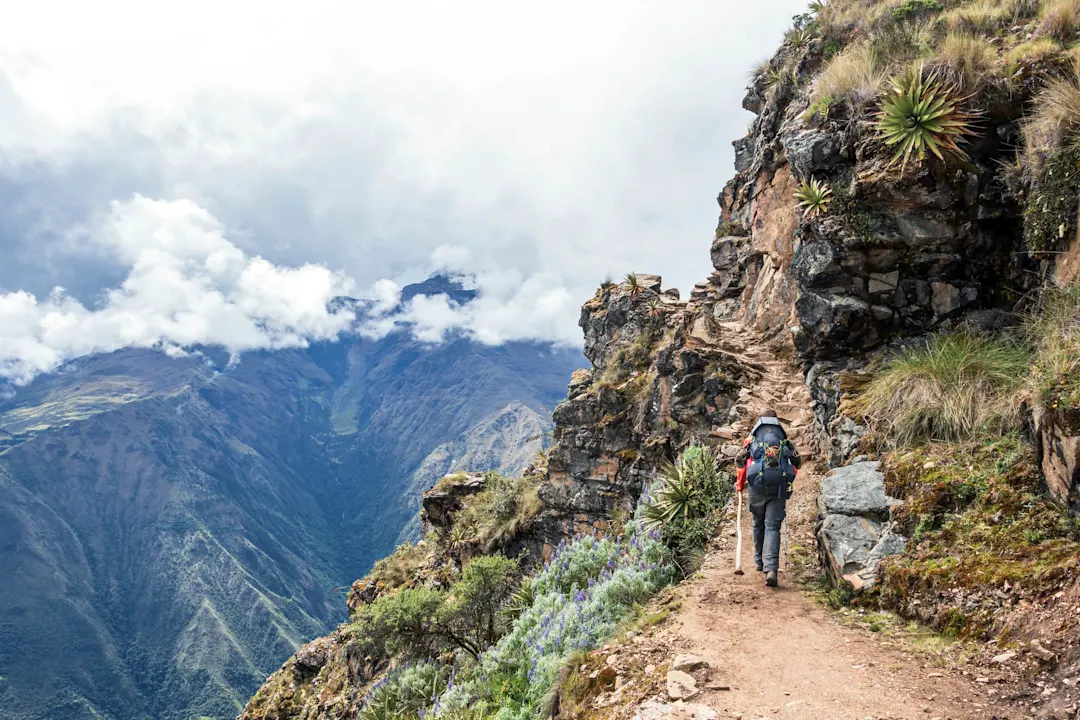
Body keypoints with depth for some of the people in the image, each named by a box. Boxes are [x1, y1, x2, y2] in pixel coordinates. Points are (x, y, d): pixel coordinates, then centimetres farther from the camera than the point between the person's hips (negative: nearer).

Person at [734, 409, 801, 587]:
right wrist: (787, 479, 30)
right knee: (772, 527, -2)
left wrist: (740, 483, 18)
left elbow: (740, 460, 4)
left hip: (757, 486, 0)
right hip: (779, 487, 0)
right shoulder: (785, 441, 14)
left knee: (759, 524, 19)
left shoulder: (752, 439, 10)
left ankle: (760, 561, 31)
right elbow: (797, 461, 14)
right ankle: (771, 569, -18)